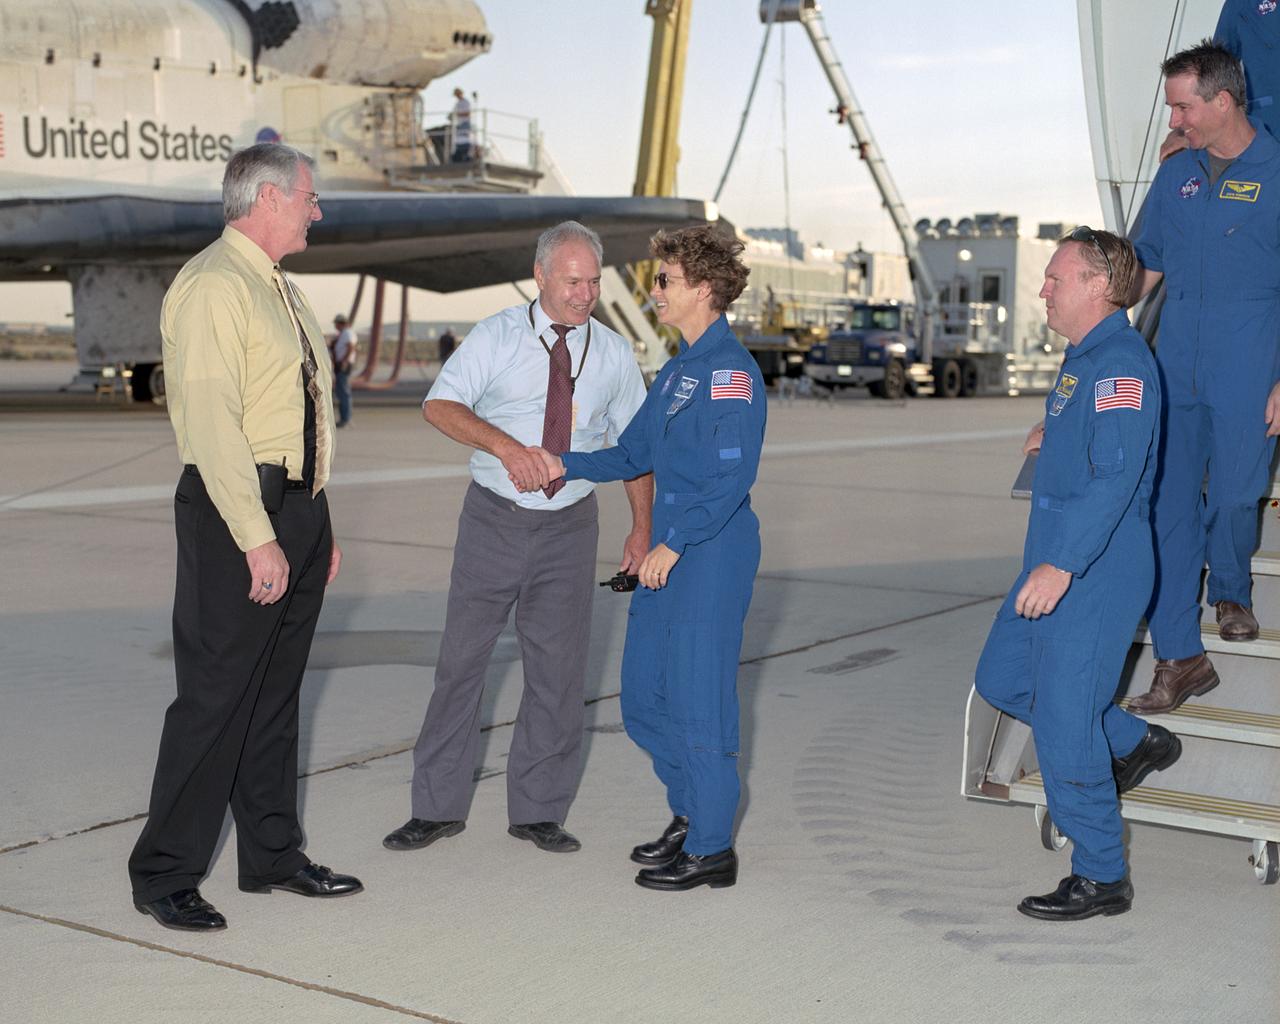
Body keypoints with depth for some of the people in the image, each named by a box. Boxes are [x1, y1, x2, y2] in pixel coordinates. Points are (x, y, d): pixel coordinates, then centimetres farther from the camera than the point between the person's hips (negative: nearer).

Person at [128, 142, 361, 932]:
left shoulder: (282, 290, 18)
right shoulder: (213, 286, -12)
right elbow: (211, 420, -19)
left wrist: (319, 524, 18)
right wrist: (257, 538, -23)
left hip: (298, 510, 9)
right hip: (239, 510, -9)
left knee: (278, 691, 15)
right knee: (216, 695, -4)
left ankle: (273, 854, 25)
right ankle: (164, 875, 7)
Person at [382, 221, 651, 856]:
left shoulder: (614, 354, 3)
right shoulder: (496, 338, -5)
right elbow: (439, 406, -17)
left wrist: (641, 529, 4)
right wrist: (505, 445, -32)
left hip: (569, 525, 2)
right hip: (494, 518, -2)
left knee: (558, 668, 4)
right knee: (462, 658, 3)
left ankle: (538, 810, 18)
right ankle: (439, 807, 15)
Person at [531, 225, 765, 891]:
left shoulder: (731, 370, -13)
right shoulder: (677, 368, 15)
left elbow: (733, 475, -20)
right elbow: (634, 453, 19)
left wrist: (673, 543, -22)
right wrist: (568, 465, 6)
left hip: (713, 554, -9)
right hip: (668, 551, 9)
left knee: (698, 698, -3)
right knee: (642, 696, 13)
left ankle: (711, 849, 8)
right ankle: (690, 813, 30)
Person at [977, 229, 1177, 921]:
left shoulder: (1120, 363, -18)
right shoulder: (1083, 357, 15)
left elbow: (1116, 475, -28)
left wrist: (1062, 565, -33)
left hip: (1095, 575, -11)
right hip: (1056, 562, 11)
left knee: (1062, 720, -6)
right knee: (1002, 681, 18)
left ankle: (1100, 877, 7)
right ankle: (1135, 744, 31)